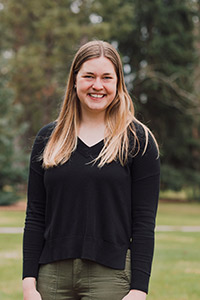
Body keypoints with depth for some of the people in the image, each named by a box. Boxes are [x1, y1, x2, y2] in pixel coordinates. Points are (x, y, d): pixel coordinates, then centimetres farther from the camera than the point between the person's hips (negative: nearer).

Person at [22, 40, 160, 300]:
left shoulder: (138, 140, 1)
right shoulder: (48, 139, 10)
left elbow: (144, 222, -3)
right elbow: (35, 216, 8)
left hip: (111, 276, -3)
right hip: (53, 276, 3)